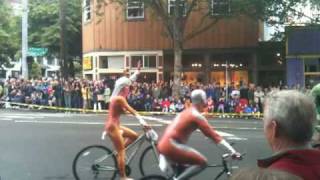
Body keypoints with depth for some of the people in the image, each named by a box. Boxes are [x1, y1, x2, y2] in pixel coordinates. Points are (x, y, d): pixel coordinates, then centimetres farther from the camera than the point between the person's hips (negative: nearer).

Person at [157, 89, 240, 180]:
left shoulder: (187, 112, 15)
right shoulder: (197, 116, -10)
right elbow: (213, 135, -14)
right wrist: (232, 151, -14)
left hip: (163, 144, 9)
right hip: (171, 145, -9)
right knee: (202, 162, -7)